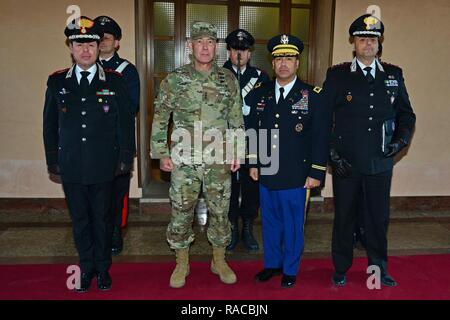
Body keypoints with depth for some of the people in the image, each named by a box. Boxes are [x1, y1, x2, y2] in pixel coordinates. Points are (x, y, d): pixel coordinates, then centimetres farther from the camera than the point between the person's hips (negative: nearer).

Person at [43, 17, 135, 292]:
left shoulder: (114, 81, 0)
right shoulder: (57, 82, 5)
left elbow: (126, 122, 1)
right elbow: (50, 124, 9)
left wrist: (126, 158, -2)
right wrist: (53, 160, 6)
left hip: (103, 166, -2)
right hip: (71, 166, 2)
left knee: (102, 217, 10)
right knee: (80, 219, 12)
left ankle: (103, 267, 27)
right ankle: (87, 267, 29)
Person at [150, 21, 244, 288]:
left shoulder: (229, 80, 3)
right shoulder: (174, 80, -2)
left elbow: (237, 119, 9)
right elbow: (160, 119, 1)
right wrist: (162, 153, -2)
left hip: (220, 161, 2)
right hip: (184, 161, -1)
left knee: (220, 212, 10)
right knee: (181, 213, 7)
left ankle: (219, 261, 30)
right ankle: (182, 264, 26)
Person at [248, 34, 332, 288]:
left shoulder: (314, 96, -5)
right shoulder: (260, 94, 7)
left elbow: (321, 137, -6)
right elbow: (253, 131, 13)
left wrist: (316, 173, -9)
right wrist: (253, 163, 11)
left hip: (296, 176, -4)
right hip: (266, 174, 4)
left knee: (293, 224, 8)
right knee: (270, 221, 16)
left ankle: (290, 270, 27)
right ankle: (272, 264, 35)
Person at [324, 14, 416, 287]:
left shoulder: (394, 75, 8)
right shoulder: (337, 75, -1)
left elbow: (406, 114, 13)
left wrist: (401, 140, -4)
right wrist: (332, 153, -9)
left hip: (381, 163, 2)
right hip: (346, 163, -2)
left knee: (378, 218, 13)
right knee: (344, 218, 11)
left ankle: (379, 270, 32)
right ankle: (341, 269, 28)